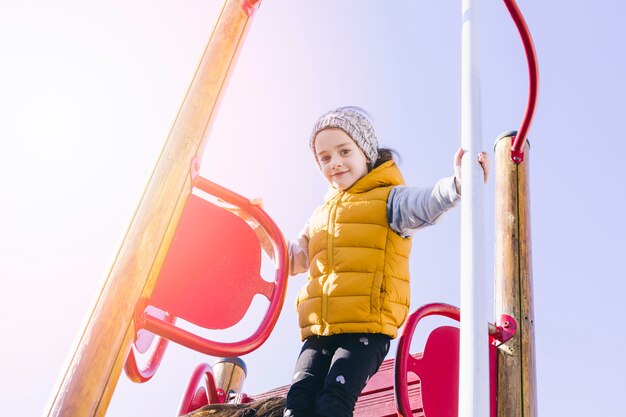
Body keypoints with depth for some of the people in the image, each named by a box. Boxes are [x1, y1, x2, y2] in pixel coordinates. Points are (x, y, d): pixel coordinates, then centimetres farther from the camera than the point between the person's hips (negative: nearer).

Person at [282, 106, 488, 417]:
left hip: (367, 328, -6)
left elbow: (424, 205, -18)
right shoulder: (321, 216, 26)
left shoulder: (389, 198, 4)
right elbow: (293, 260, 31)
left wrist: (457, 185, -39)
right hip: (319, 330, 6)